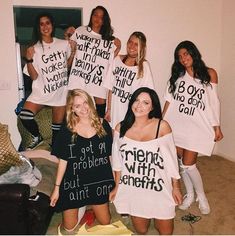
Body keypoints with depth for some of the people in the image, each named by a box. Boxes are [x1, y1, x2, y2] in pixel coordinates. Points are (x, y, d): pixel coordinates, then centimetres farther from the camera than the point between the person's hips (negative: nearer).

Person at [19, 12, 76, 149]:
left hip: (61, 91, 2)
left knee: (58, 125, 10)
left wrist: (73, 52, 0)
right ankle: (38, 137, 8)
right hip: (42, 91, -1)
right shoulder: (35, 49, -5)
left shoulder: (64, 44, 1)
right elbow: (34, 76, -9)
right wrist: (29, 60, -23)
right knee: (25, 115, -20)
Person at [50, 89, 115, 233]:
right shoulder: (67, 132, -10)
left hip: (99, 182, 1)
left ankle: (92, 207, 43)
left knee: (105, 223, 14)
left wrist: (115, 181, 2)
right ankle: (82, 208, 37)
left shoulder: (103, 125, -6)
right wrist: (57, 187, -3)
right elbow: (63, 161, -4)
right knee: (69, 227, 8)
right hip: (74, 183, -1)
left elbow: (110, 155, 0)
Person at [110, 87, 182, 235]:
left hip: (158, 188, -1)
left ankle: (155, 217, 47)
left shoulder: (162, 126, -16)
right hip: (132, 189, 2)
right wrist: (117, 187, 10)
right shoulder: (121, 128, -8)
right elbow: (118, 161, 3)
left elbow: (171, 159, -7)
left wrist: (176, 186, 0)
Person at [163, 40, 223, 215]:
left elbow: (214, 102, 3)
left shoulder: (209, 74, 2)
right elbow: (169, 101, 7)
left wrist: (216, 127, 2)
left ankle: (201, 196, 19)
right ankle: (190, 194, 29)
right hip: (177, 125, 3)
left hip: (197, 126, -3)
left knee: (188, 164, -6)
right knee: (182, 161, 7)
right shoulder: (177, 75, 9)